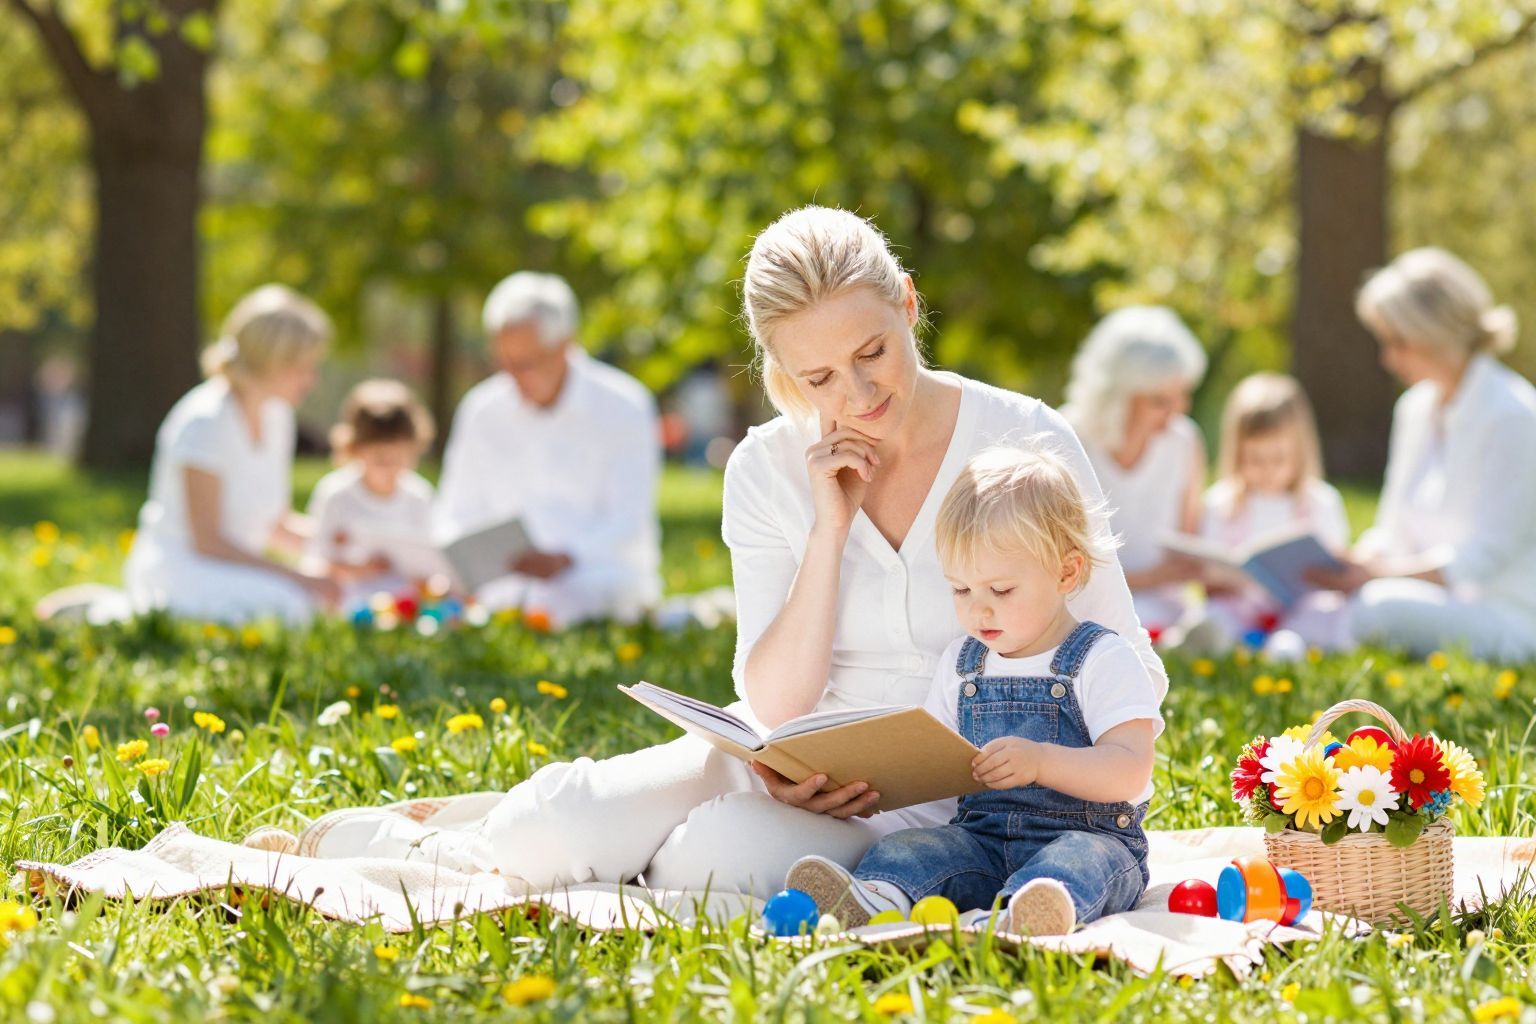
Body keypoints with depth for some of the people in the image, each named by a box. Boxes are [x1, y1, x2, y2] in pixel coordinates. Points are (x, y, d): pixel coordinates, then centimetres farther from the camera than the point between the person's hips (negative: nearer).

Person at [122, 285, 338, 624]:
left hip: (234, 571, 9)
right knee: (287, 606, -34)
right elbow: (207, 540, -19)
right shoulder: (205, 423, -16)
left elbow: (277, 523, 18)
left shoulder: (276, 416, 9)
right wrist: (296, 577, -21)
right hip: (176, 570, -9)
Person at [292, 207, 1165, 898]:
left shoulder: (1026, 443, -9)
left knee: (715, 859, -33)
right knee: (539, 833, -21)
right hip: (805, 768, 3)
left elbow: (1129, 674, -4)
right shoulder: (769, 473, -2)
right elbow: (775, 710, -8)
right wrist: (830, 530, -17)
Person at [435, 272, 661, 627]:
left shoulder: (623, 407, -2)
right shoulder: (481, 410, 10)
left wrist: (563, 559, -28)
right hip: (505, 582, 3)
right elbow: (456, 516, 14)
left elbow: (628, 524, -9)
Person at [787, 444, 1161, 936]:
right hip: (981, 836, 6)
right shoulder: (960, 662, 17)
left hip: (1090, 835, -5)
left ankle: (1023, 916, -70)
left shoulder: (1103, 661, -1)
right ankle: (874, 902, -54)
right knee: (906, 849, -21)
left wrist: (1041, 761, -27)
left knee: (1082, 859, -38)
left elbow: (1131, 772, -12)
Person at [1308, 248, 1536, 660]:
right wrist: (1359, 559, -7)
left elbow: (1484, 557, -17)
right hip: (1440, 602, 7)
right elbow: (1393, 530, 16)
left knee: (1383, 604, -36)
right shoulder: (1416, 408, 12)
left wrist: (1376, 573, -24)